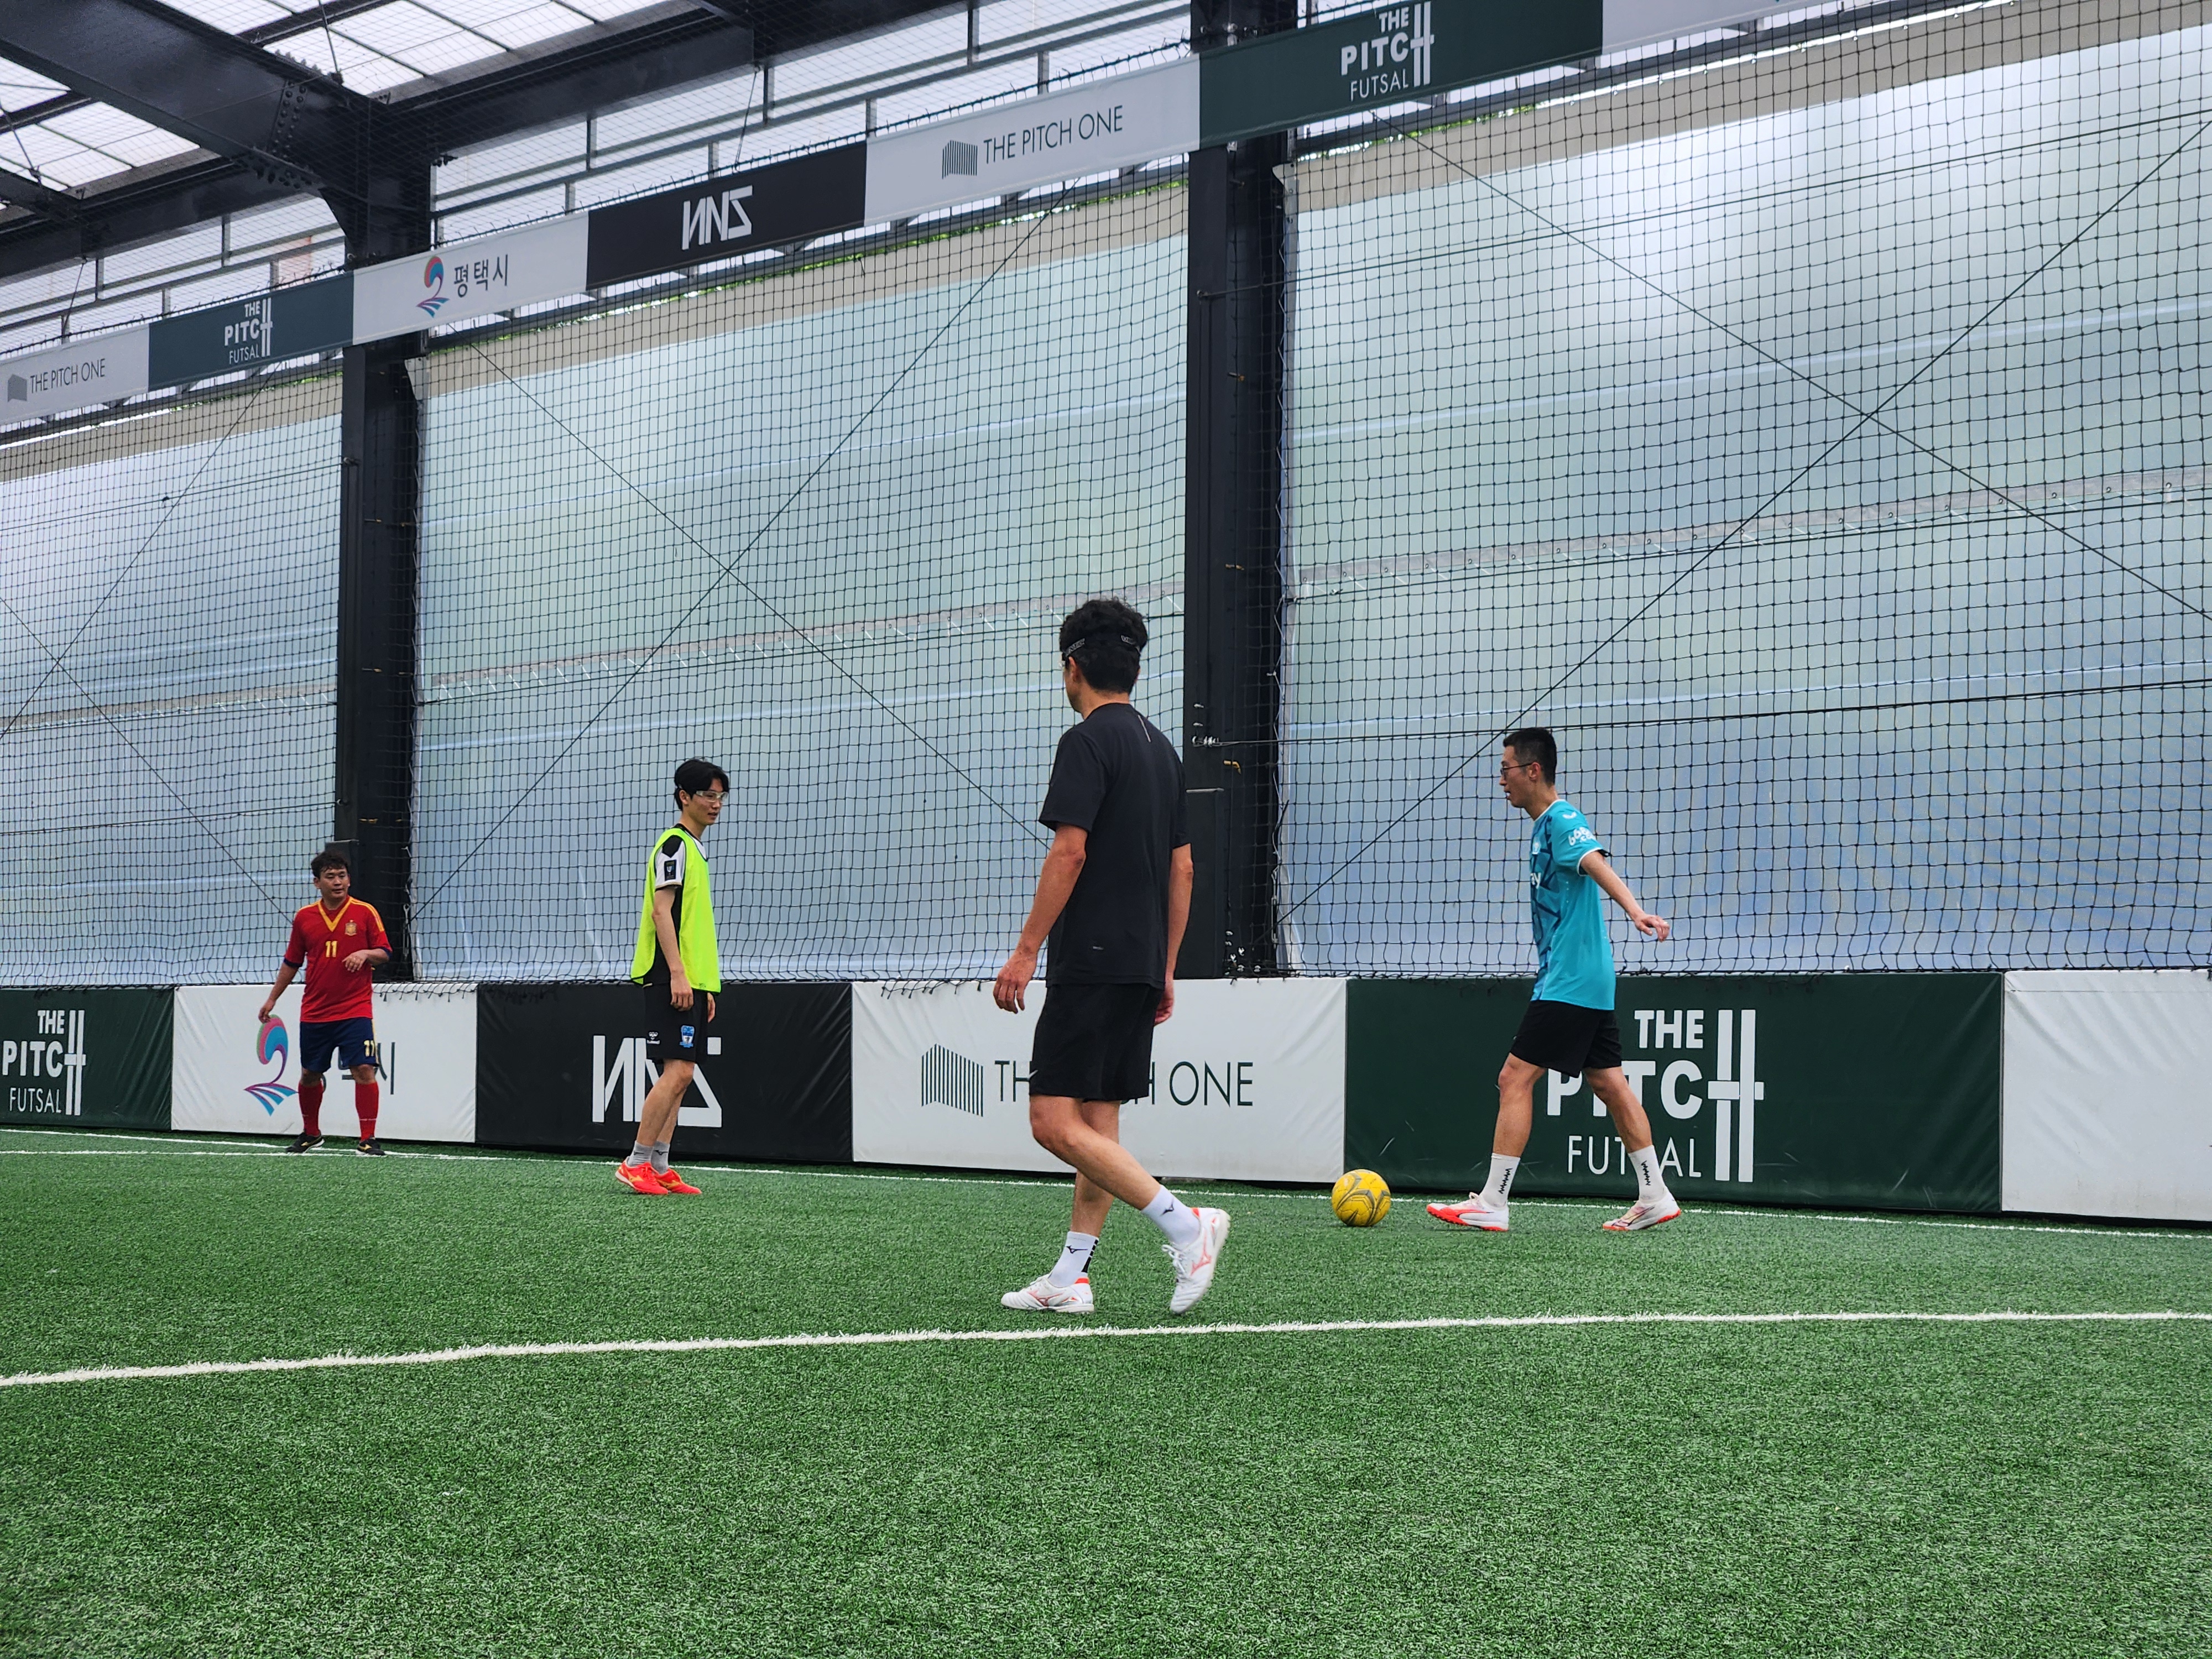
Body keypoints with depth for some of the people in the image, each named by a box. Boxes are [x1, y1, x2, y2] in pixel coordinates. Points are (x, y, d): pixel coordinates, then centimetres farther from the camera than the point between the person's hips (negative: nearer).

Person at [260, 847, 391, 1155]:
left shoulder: (365, 912, -2)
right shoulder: (304, 917, 6)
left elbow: (385, 953, -1)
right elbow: (292, 962, 16)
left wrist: (366, 954, -22)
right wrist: (272, 998, 17)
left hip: (355, 1010, -3)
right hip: (314, 1012, 3)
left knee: (364, 1070, -13)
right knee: (309, 1074, 11)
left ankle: (369, 1139, -6)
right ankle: (310, 1135, 32)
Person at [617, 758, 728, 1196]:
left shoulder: (693, 848, 20)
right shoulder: (674, 844, -8)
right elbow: (661, 911, -16)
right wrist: (677, 973, -23)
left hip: (690, 981, 10)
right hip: (671, 979, -10)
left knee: (680, 1074, 8)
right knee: (676, 1070, -13)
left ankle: (659, 1168, 9)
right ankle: (635, 1163, -9)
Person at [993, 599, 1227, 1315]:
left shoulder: (1088, 741, -9)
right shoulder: (1161, 748, 16)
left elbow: (1069, 852, -17)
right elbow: (1181, 867, 17)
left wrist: (1026, 951, -13)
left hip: (1091, 961, -9)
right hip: (1141, 967, 9)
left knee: (1054, 1120, -9)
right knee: (1098, 1122, 10)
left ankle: (1184, 1223, -16)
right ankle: (1071, 1278, 12)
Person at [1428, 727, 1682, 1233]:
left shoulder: (1562, 821, -14)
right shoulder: (1545, 825, 17)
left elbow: (1598, 865, -33)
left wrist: (1635, 912, -49)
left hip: (1568, 983, -10)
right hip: (1590, 982, 10)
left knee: (1515, 1079, -9)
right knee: (1609, 1083, 11)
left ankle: (1491, 1205, -7)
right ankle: (1655, 1198, 14)